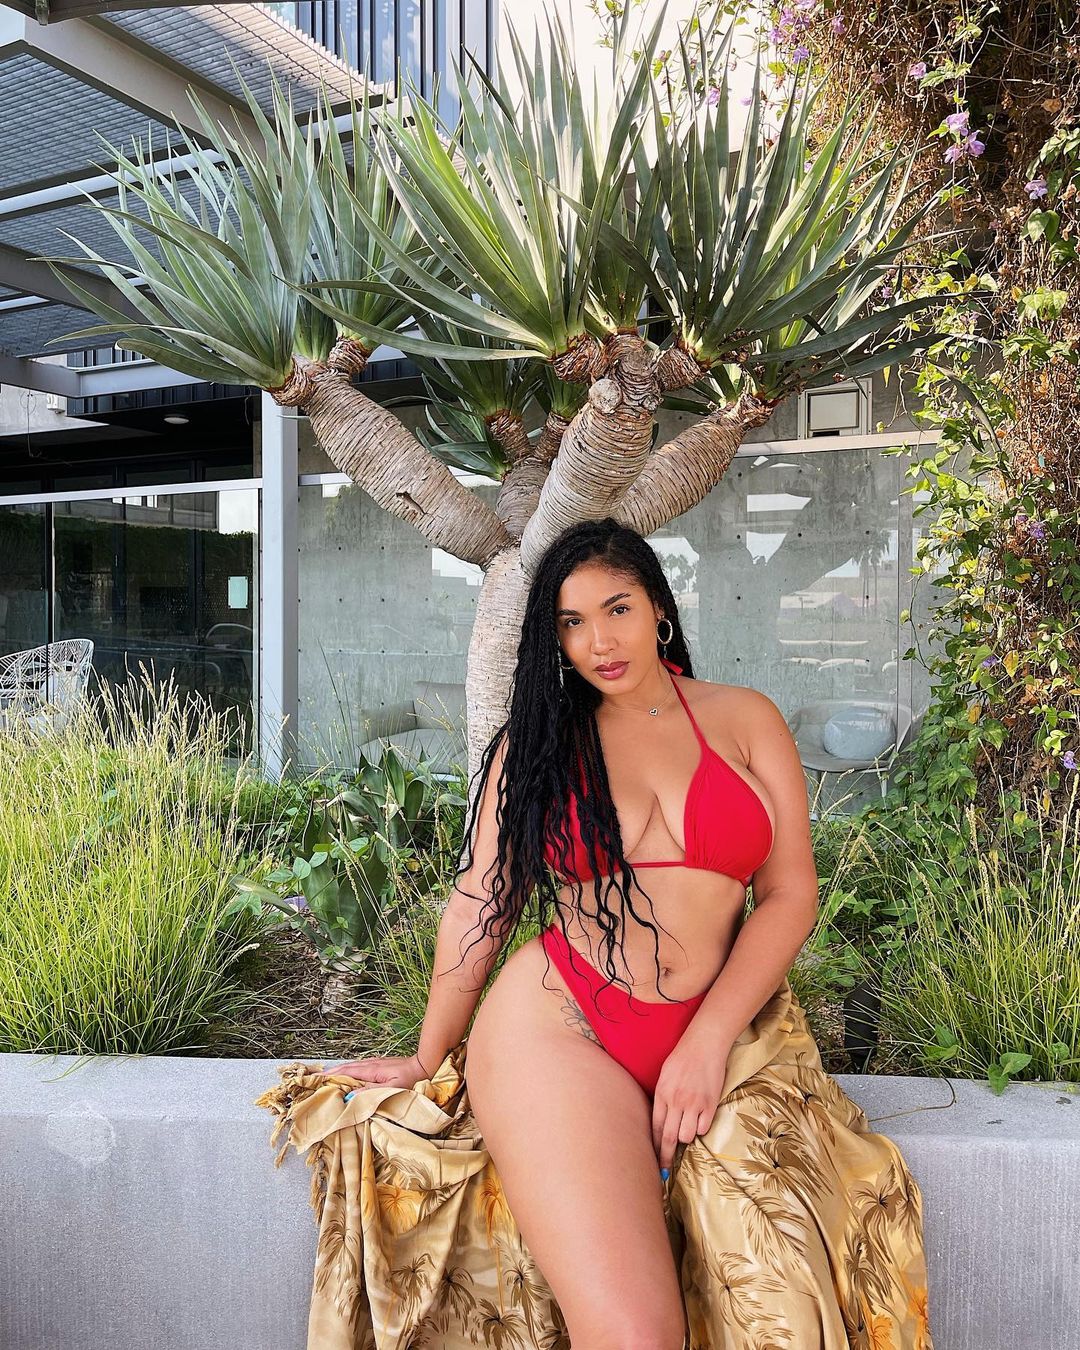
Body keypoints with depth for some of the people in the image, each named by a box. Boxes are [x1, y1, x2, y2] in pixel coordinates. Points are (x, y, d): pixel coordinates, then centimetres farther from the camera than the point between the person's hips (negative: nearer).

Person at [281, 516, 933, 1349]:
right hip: (556, 1027, -1)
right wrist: (428, 1061, 12)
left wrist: (709, 1039, -7)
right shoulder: (536, 741, 10)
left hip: (720, 1028, 2)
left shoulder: (744, 719, 10)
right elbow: (480, 905, 10)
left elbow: (791, 893, 4)